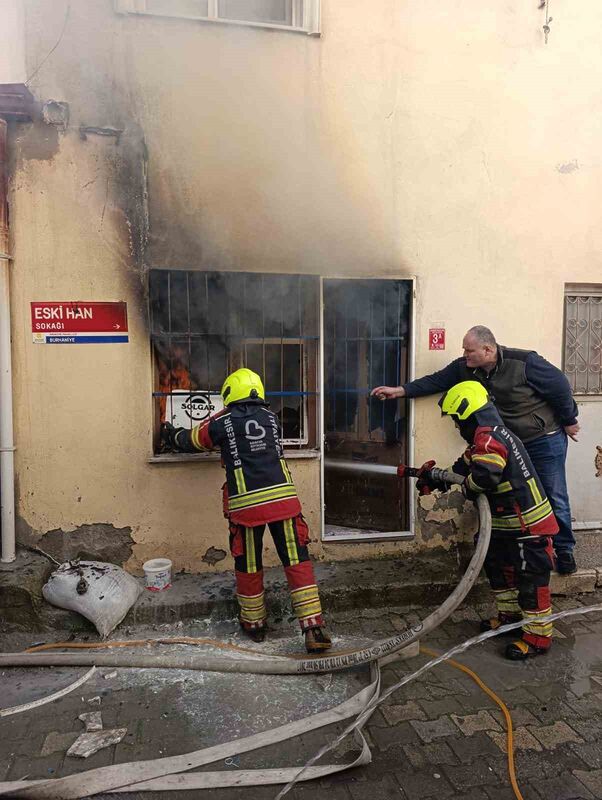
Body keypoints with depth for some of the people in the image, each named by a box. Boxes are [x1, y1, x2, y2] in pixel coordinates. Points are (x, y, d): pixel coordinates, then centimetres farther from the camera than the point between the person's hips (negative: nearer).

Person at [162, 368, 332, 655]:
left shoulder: (222, 421, 3)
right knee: (297, 562, 4)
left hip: (246, 504, -2)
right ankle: (313, 630, 3)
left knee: (248, 567, 15)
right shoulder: (271, 417, 12)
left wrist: (171, 433, 43)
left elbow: (191, 440, 20)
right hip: (283, 498, 2)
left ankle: (254, 624, 32)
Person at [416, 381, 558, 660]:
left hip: (528, 524, -11)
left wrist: (468, 488, -17)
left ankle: (538, 637, 11)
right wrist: (436, 477, 17)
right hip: (506, 522, 11)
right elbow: (465, 465, 21)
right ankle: (510, 615, 37)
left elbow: (485, 474, -37)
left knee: (530, 579, 0)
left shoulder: (488, 436, -23)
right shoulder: (488, 435, 12)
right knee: (497, 566, 22)